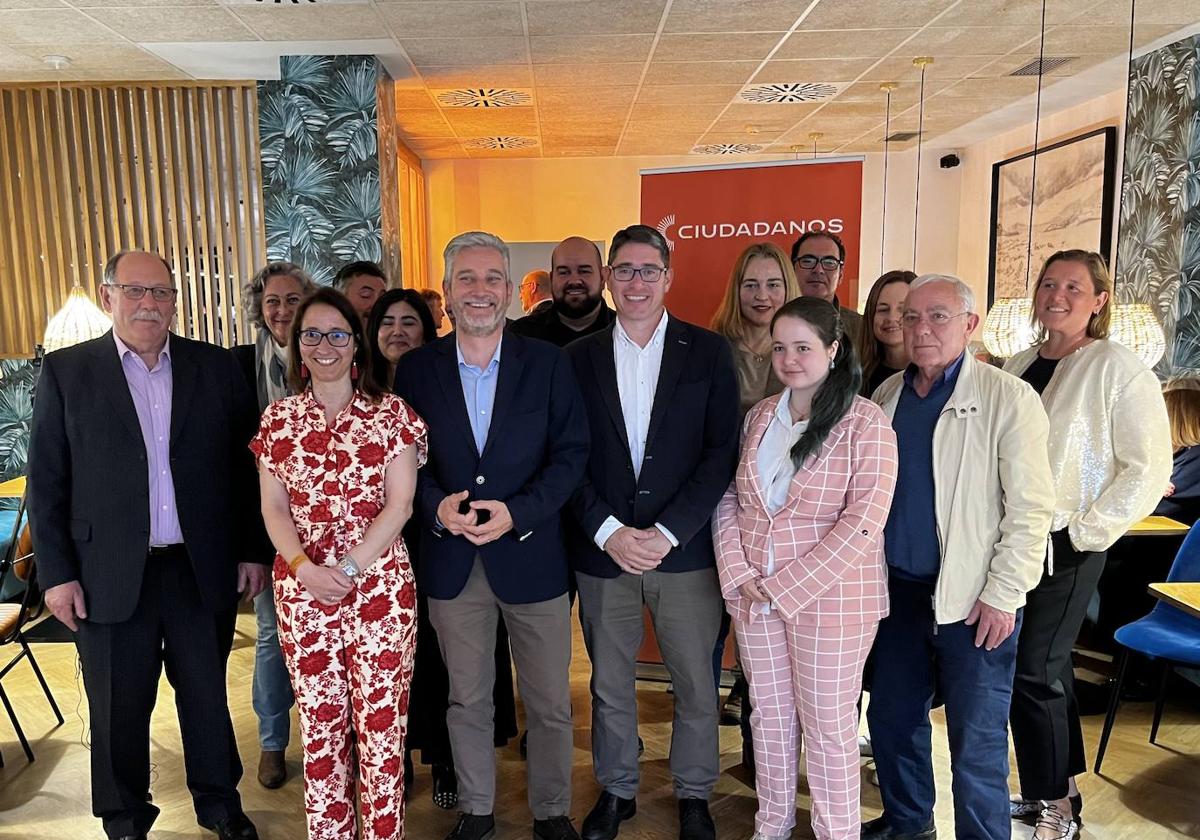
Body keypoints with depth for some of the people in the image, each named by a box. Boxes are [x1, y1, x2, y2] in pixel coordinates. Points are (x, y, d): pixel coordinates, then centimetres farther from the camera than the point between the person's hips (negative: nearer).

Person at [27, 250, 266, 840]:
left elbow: (245, 467, 4)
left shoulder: (217, 367, 2)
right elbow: (46, 481, 0)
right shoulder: (65, 371, 0)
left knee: (208, 696, 15)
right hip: (109, 576, -1)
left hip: (203, 570, 1)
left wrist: (253, 550, 2)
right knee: (118, 710, 13)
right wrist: (56, 573, -4)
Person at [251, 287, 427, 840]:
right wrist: (306, 568, -11)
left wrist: (347, 570, -14)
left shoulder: (391, 414, -2)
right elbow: (273, 508, 5)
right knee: (319, 728, 12)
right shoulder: (278, 418, 6)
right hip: (302, 592, 2)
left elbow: (399, 505, -6)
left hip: (379, 589, -2)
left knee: (380, 724, 5)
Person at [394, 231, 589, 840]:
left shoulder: (548, 363, -2)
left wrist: (519, 512, -17)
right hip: (451, 560, 1)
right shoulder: (415, 369, 1)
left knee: (549, 701, 11)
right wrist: (436, 506, -16)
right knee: (466, 699, 16)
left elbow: (571, 451, -4)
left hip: (531, 555, -1)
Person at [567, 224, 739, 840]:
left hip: (685, 551, -1)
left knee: (696, 685, 11)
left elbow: (722, 453, -5)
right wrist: (607, 531, -10)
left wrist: (666, 532, -12)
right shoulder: (580, 357, 5)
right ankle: (616, 791, 36)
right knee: (609, 685, 15)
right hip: (602, 551, 1)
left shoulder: (708, 352, 0)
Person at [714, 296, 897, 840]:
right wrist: (738, 574, -6)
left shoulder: (865, 423, -11)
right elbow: (729, 498, 8)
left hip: (829, 599, -5)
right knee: (769, 714, 17)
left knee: (827, 725, 8)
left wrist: (784, 588, -16)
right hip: (754, 595, 5)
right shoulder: (760, 416, 6)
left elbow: (862, 524, -17)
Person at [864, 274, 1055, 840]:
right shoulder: (888, 396, 7)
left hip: (973, 600, -6)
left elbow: (1031, 507, -12)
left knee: (977, 743, 4)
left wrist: (1003, 595, -14)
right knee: (891, 718, 18)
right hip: (899, 589, 6)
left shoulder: (1007, 398, -10)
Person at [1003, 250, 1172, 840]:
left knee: (1034, 671, -3)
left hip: (1068, 547, -6)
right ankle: (1057, 788, 32)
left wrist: (1086, 530, -14)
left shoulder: (1119, 369, -9)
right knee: (1050, 666, 16)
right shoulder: (1019, 366, 9)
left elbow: (1148, 469, -12)